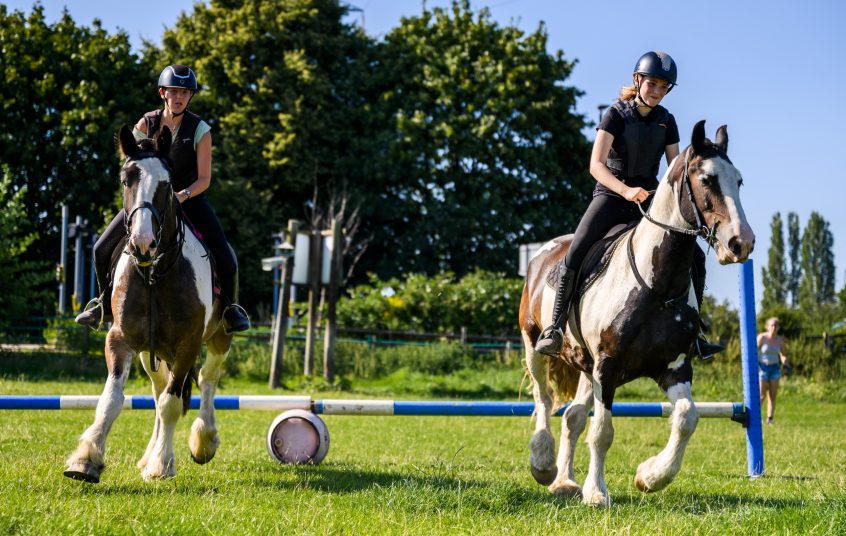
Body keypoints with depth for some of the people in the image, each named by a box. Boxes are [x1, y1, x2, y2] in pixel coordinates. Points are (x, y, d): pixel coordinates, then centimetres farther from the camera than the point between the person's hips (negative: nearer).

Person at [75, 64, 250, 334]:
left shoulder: (200, 130, -14)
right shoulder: (146, 124, -8)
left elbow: (204, 179, -14)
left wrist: (182, 195, -31)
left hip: (189, 197, -2)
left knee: (225, 260, -17)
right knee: (102, 250, -4)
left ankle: (230, 306, 14)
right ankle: (106, 302, 24)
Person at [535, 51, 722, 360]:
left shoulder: (666, 122, 7)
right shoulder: (616, 114, -8)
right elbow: (596, 165, -18)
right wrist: (625, 190, -35)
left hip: (649, 198, 4)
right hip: (611, 195, -4)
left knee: (695, 257, -8)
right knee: (576, 254, -25)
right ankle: (555, 329, -17)